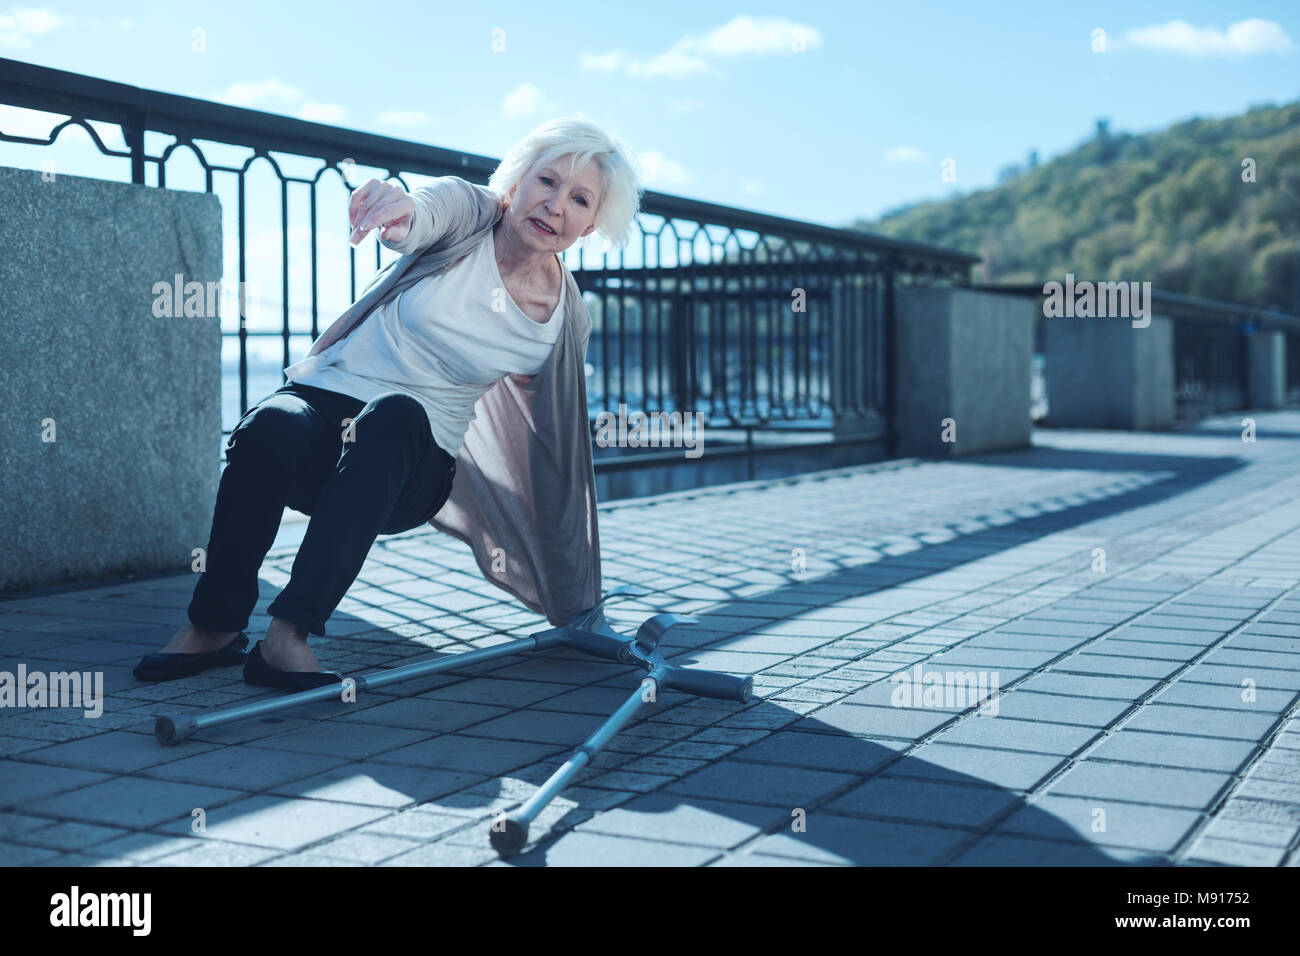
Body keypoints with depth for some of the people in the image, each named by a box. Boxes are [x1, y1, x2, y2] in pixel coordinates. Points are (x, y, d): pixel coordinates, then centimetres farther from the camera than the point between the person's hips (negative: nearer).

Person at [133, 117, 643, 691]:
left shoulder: (565, 321, 2)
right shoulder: (469, 212, -3)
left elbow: (557, 463, 9)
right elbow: (431, 210, -29)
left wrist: (580, 609, 13)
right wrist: (402, 210, -57)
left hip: (411, 460, 1)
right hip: (324, 397, 0)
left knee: (395, 415, -36)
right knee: (269, 428, -35)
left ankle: (288, 633, -42)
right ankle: (214, 627, -18)